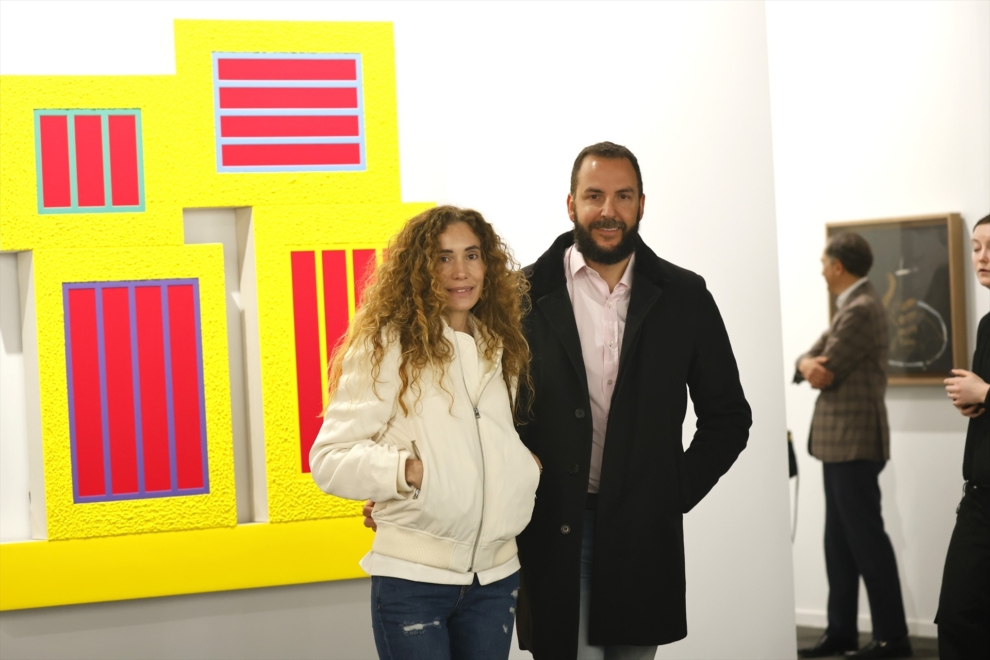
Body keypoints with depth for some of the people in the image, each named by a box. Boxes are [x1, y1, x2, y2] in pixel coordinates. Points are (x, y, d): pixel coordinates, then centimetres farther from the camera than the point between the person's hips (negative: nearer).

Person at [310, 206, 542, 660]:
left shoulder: (503, 348, 11)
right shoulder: (385, 347, -7)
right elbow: (329, 459, -12)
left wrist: (528, 468, 4)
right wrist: (408, 470, -26)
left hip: (495, 575, 5)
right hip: (413, 576, -5)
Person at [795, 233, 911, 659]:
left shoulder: (861, 309, -16)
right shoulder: (852, 306, 17)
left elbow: (827, 374, -18)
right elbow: (811, 363, 10)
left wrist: (815, 365, 3)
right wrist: (807, 363, -12)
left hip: (855, 441, -10)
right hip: (840, 440, 10)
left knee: (866, 539, -5)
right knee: (840, 541, 12)